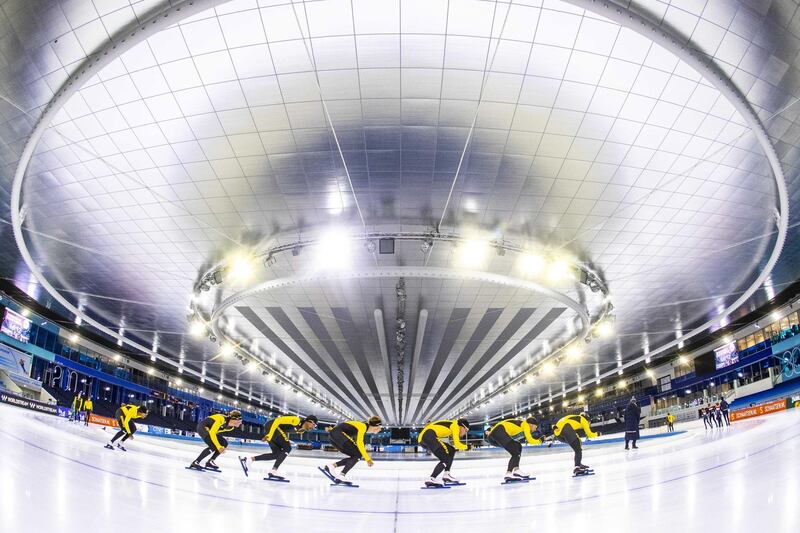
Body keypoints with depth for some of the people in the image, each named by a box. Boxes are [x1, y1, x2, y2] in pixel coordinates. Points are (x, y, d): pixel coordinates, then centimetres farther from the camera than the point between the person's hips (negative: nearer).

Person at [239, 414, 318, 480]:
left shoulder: (302, 429, 10)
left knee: (277, 454, 9)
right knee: (287, 448, -13)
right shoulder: (296, 420, -18)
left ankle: (249, 460, 11)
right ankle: (273, 471, -15)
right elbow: (278, 420, -23)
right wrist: (270, 435, -25)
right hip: (271, 426, -10)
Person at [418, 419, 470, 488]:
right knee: (445, 460, -9)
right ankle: (430, 479, -19)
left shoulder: (451, 424, 25)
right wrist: (467, 447, 10)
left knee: (451, 450, 18)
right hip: (429, 436, -10)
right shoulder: (455, 425, 0)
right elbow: (457, 444, -5)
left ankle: (446, 475, 11)